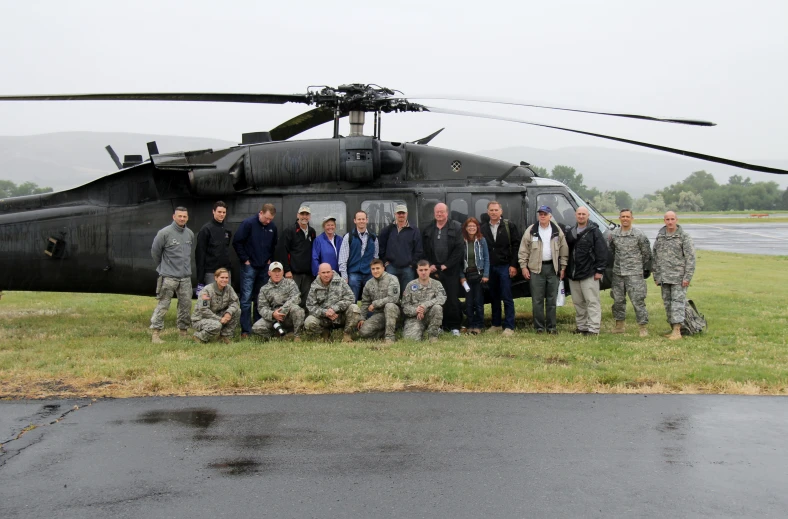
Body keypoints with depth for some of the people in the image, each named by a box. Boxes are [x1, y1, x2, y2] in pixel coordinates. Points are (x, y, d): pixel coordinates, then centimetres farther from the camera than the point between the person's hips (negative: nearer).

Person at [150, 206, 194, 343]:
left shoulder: (190, 234, 6)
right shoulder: (165, 233, -10)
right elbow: (155, 251, 0)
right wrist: (163, 267, 10)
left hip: (186, 276, 5)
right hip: (169, 277, -5)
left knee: (186, 304, 9)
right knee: (163, 305, -5)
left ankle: (183, 330, 22)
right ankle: (155, 332, 1)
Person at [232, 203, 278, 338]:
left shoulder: (272, 226, 3)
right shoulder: (248, 223, -12)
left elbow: (274, 244, 18)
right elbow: (237, 242, -11)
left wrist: (270, 258, 8)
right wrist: (245, 259, -9)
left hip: (264, 267, 5)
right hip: (249, 266, -5)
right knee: (246, 298, -4)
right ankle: (245, 330, -1)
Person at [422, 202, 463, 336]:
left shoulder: (456, 228, 2)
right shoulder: (428, 230, 14)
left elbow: (459, 249, -5)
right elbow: (425, 251, 13)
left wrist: (446, 265, -7)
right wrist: (431, 266, 0)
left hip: (451, 270, -3)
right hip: (433, 270, 3)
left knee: (452, 298, -3)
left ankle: (454, 326, 5)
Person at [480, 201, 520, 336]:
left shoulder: (509, 226, 1)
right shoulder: (483, 228, 8)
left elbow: (516, 246, -3)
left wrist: (513, 265, -9)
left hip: (505, 267, -3)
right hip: (489, 267, 3)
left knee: (507, 298, -3)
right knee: (493, 298, 9)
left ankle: (509, 326, 0)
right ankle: (496, 324, 18)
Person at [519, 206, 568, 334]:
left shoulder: (557, 231, 5)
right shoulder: (531, 231, 1)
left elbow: (564, 250, 7)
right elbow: (523, 250, 2)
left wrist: (563, 267, 3)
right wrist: (524, 267, -4)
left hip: (553, 268, 1)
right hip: (536, 268, -1)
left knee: (552, 299, 6)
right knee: (537, 300, 1)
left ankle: (551, 326, 13)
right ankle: (539, 327, 8)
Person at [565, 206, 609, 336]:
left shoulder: (594, 231, -4)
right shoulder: (571, 232, 15)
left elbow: (602, 251, -9)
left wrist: (600, 270, -13)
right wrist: (566, 270, 15)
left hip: (589, 274, -7)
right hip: (573, 274, 7)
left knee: (592, 301, -6)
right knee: (578, 302, 11)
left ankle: (593, 329, -6)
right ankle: (582, 326, 19)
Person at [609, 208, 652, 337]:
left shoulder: (639, 235, -3)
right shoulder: (613, 235, 8)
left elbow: (646, 253, 2)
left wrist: (646, 269, 2)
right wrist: (610, 267, 14)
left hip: (634, 273, -4)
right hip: (617, 273, 5)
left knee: (638, 300, -8)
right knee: (618, 300, 11)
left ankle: (643, 327, -2)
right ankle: (619, 325, 24)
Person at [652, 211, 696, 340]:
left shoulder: (684, 237, -5)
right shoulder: (659, 237, 11)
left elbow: (690, 258, -8)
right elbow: (655, 258, 16)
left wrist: (687, 277, -13)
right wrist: (656, 276, 12)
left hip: (678, 277, -5)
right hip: (664, 278, 6)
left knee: (677, 302, -9)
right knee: (667, 303, 9)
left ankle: (677, 331, -10)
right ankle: (673, 328, 19)